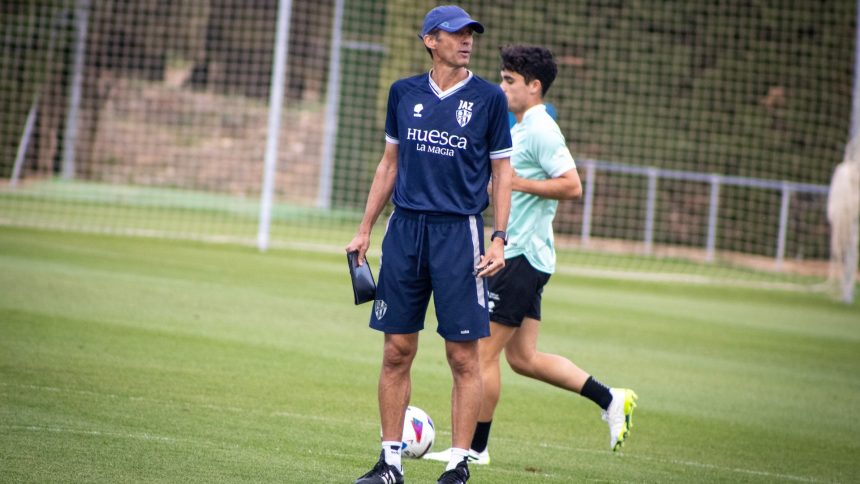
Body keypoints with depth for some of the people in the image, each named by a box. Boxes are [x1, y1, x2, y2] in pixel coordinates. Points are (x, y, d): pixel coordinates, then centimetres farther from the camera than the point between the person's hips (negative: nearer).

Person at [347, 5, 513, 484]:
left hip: (460, 233, -3)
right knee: (397, 352, 4)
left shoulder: (489, 98, 1)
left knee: (464, 357, -3)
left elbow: (502, 173, 3)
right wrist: (365, 230, 14)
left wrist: (499, 240, -5)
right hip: (405, 229, 3)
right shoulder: (404, 93, 9)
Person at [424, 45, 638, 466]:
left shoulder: (541, 131, -15)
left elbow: (572, 186, -21)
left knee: (485, 352, -4)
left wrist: (516, 182, -21)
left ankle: (475, 448, 4)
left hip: (523, 257, -10)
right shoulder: (521, 129, 16)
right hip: (517, 254, 10)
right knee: (523, 357, 11)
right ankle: (611, 400, 14)